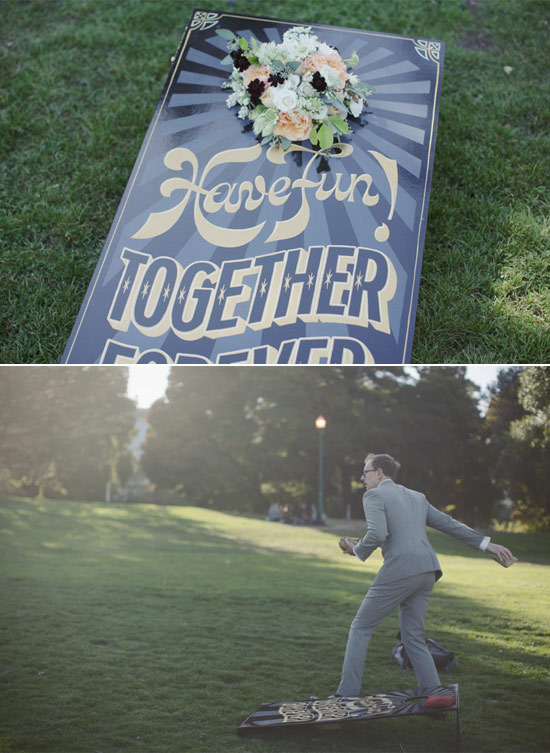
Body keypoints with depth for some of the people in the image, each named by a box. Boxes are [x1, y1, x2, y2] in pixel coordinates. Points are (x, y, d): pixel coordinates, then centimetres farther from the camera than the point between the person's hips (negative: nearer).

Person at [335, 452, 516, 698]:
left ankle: (347, 693, 7)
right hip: (427, 573, 7)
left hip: (399, 570, -7)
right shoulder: (416, 497, 22)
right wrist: (486, 543, 20)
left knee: (361, 627, 5)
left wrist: (357, 550, 2)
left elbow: (377, 534, -17)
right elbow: (448, 523, 19)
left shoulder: (374, 495, -1)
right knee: (414, 638, 15)